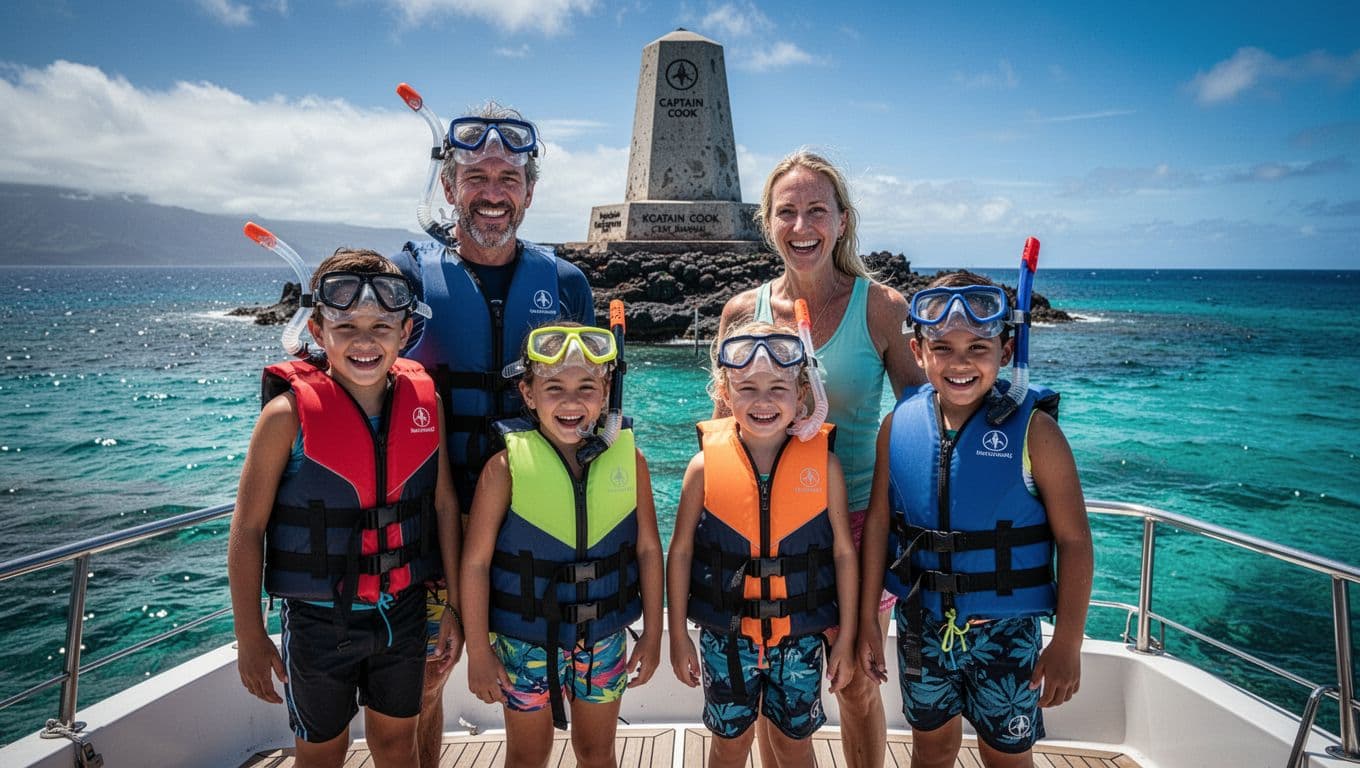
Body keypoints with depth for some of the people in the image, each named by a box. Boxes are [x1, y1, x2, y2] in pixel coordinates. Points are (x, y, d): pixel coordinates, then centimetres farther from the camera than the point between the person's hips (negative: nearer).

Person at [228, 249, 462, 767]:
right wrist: (250, 637, -9)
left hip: (403, 610, 3)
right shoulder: (289, 414, -19)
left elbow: (444, 503, -1)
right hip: (320, 621, -3)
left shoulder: (424, 400, -9)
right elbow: (247, 529, -12)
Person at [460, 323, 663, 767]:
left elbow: (648, 549, -2)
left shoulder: (628, 458, -10)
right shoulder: (507, 466, -17)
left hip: (604, 639, 2)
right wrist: (479, 652, -8)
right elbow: (476, 562, -11)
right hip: (525, 642, -1)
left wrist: (652, 635, 2)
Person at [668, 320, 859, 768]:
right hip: (725, 636, 0)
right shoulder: (706, 465, -11)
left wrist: (846, 639, 1)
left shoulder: (823, 463, -10)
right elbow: (681, 552, -2)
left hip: (800, 637, 0)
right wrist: (678, 636, 1)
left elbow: (844, 553, -2)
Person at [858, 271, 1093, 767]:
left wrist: (1067, 645, -10)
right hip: (922, 624, 3)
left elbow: (1074, 541, -11)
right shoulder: (898, 426, -7)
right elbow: (878, 522, -1)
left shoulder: (1032, 430, -15)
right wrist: (867, 623, 3)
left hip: (1005, 630, -2)